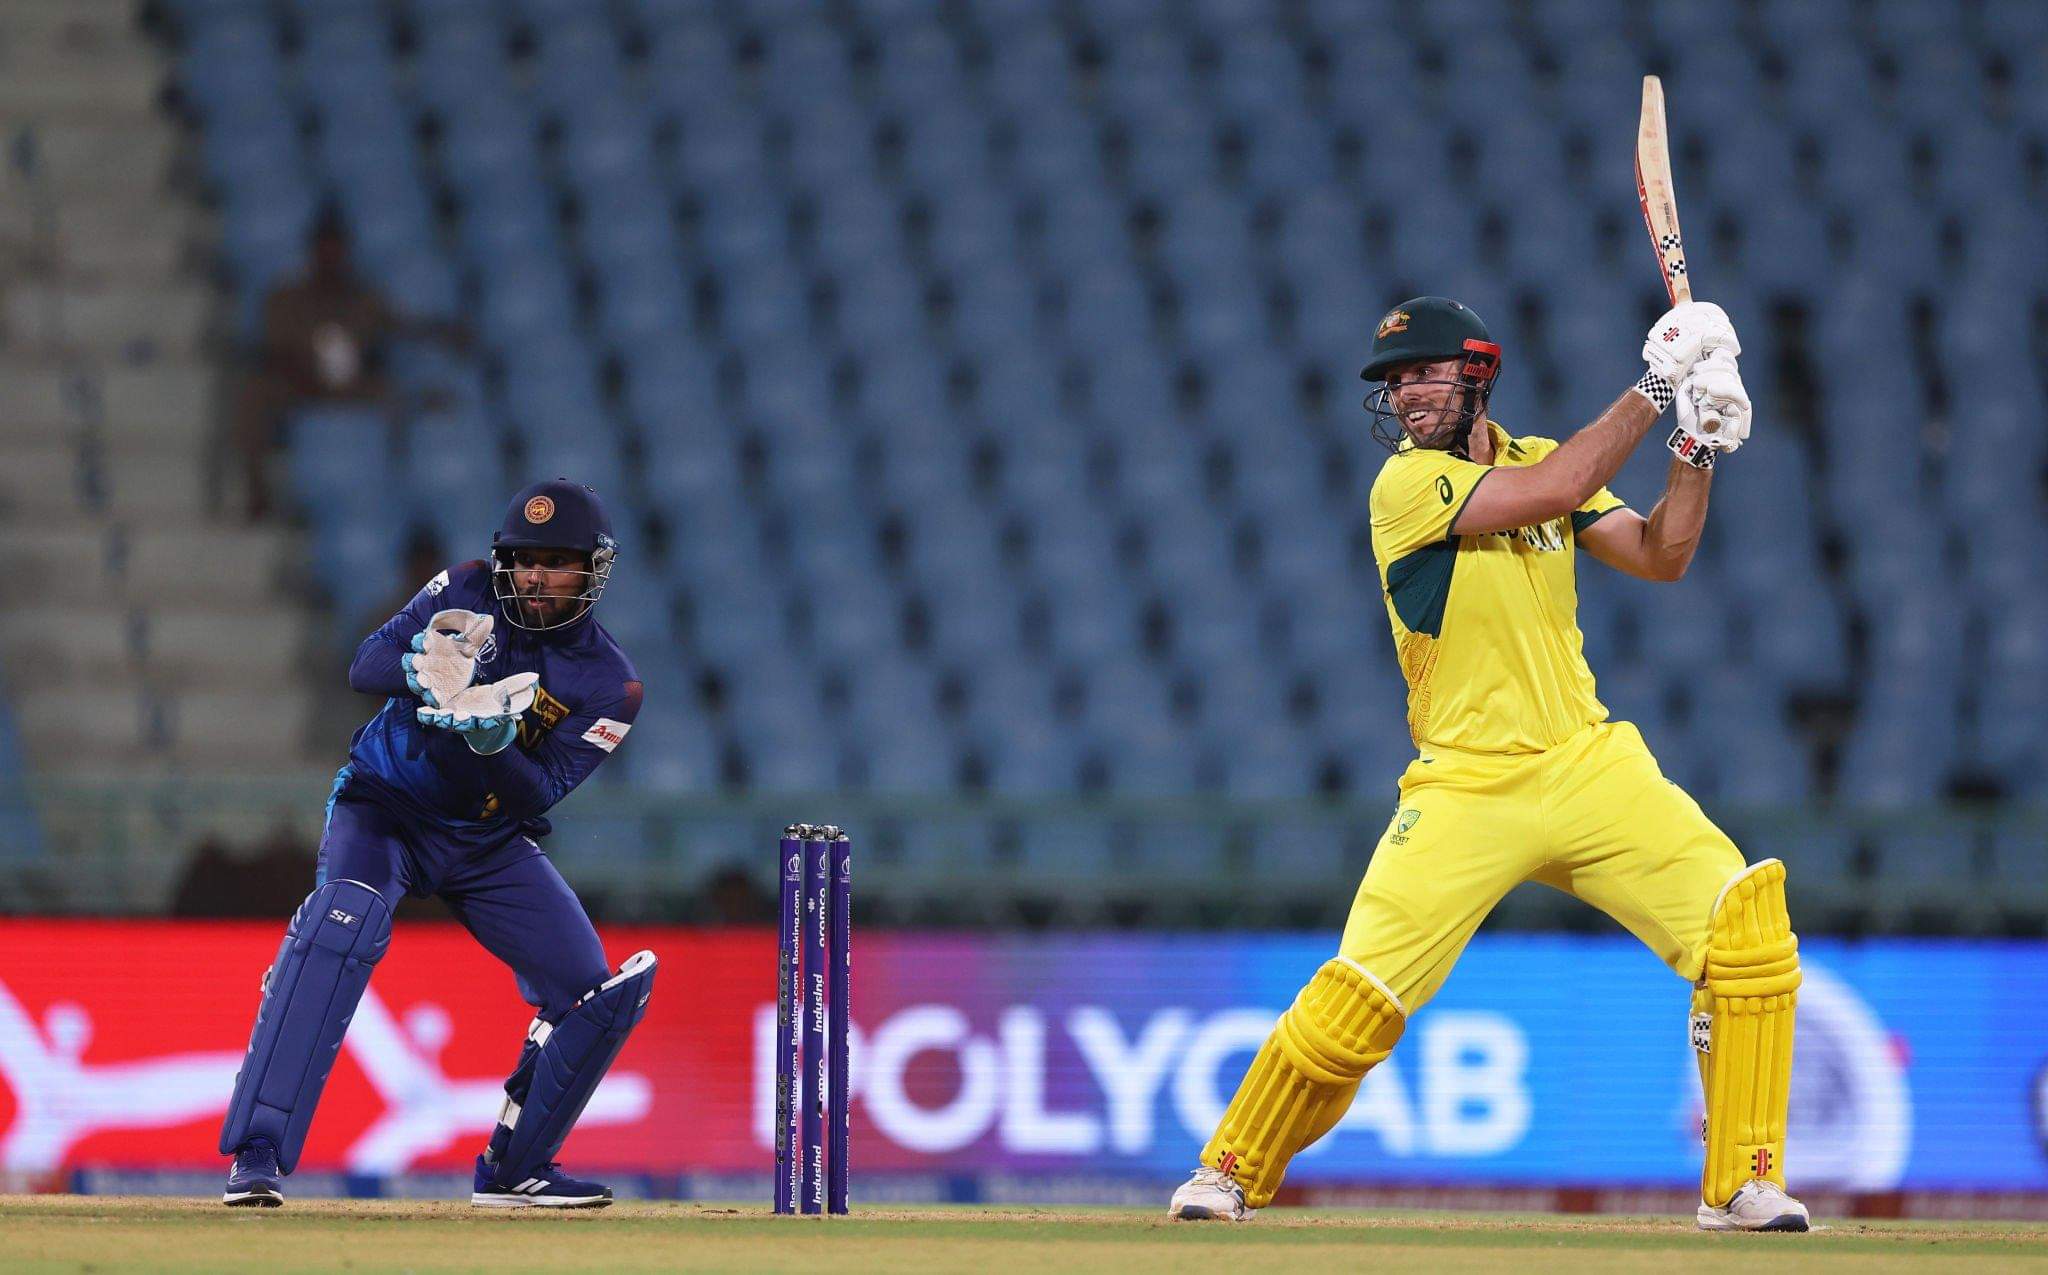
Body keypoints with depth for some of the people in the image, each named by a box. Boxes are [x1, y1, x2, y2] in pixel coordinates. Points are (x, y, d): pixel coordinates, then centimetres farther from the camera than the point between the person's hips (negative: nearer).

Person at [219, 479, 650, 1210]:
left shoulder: (608, 684, -9)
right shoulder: (467, 593, -8)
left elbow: (536, 796, -18)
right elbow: (364, 666, -14)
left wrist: (494, 741, -37)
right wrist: (421, 666, -35)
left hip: (489, 843, 3)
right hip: (385, 804, -3)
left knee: (599, 997, -4)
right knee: (342, 922, -33)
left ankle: (515, 1169, 19)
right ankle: (258, 1153, -37)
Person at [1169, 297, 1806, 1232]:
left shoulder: (1538, 459, 10)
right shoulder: (1407, 484, -9)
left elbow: (1660, 556, 5)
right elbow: (1551, 495, -22)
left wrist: (1696, 449, -9)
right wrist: (1653, 391, -17)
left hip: (1589, 763, 4)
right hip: (1466, 788, -4)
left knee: (1746, 922, -13)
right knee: (1358, 997, -14)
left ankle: (1742, 1184, -3)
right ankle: (1229, 1175, 11)